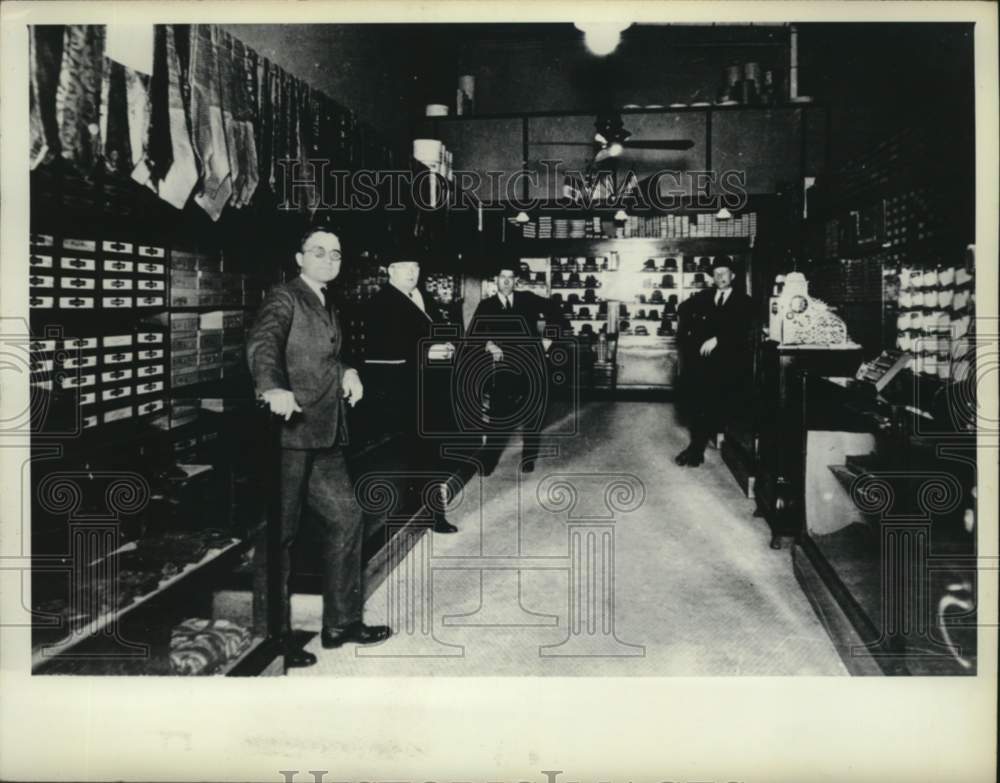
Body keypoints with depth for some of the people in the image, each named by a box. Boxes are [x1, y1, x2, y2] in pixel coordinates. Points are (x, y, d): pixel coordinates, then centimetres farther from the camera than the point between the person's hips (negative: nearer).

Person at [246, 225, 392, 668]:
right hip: (288, 432, -9)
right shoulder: (284, 299, -7)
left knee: (345, 517, 12)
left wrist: (348, 372, 7)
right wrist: (273, 389, -44)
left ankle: (342, 622, 24)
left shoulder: (327, 309, 19)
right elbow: (262, 342, -25)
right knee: (280, 533, -2)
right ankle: (274, 638, 8)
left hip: (325, 436, 9)